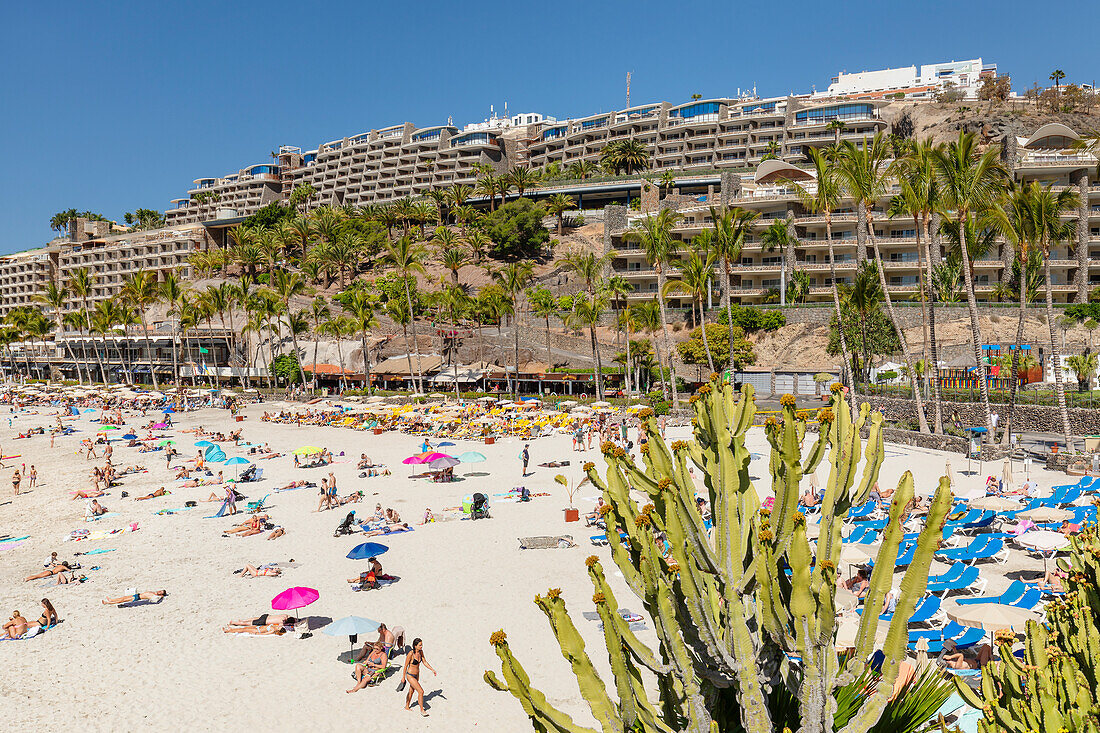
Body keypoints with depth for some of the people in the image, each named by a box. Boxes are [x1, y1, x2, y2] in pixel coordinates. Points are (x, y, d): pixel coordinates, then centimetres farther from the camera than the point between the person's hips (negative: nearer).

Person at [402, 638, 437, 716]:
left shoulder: (421, 652, -5)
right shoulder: (411, 654, -25)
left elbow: (424, 662, 8)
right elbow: (405, 666, -17)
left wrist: (432, 669, 2)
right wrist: (403, 677, -10)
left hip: (416, 675, 7)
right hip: (410, 676, -7)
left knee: (411, 691, 23)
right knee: (421, 691, -11)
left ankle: (407, 706, 43)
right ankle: (422, 710, 3)